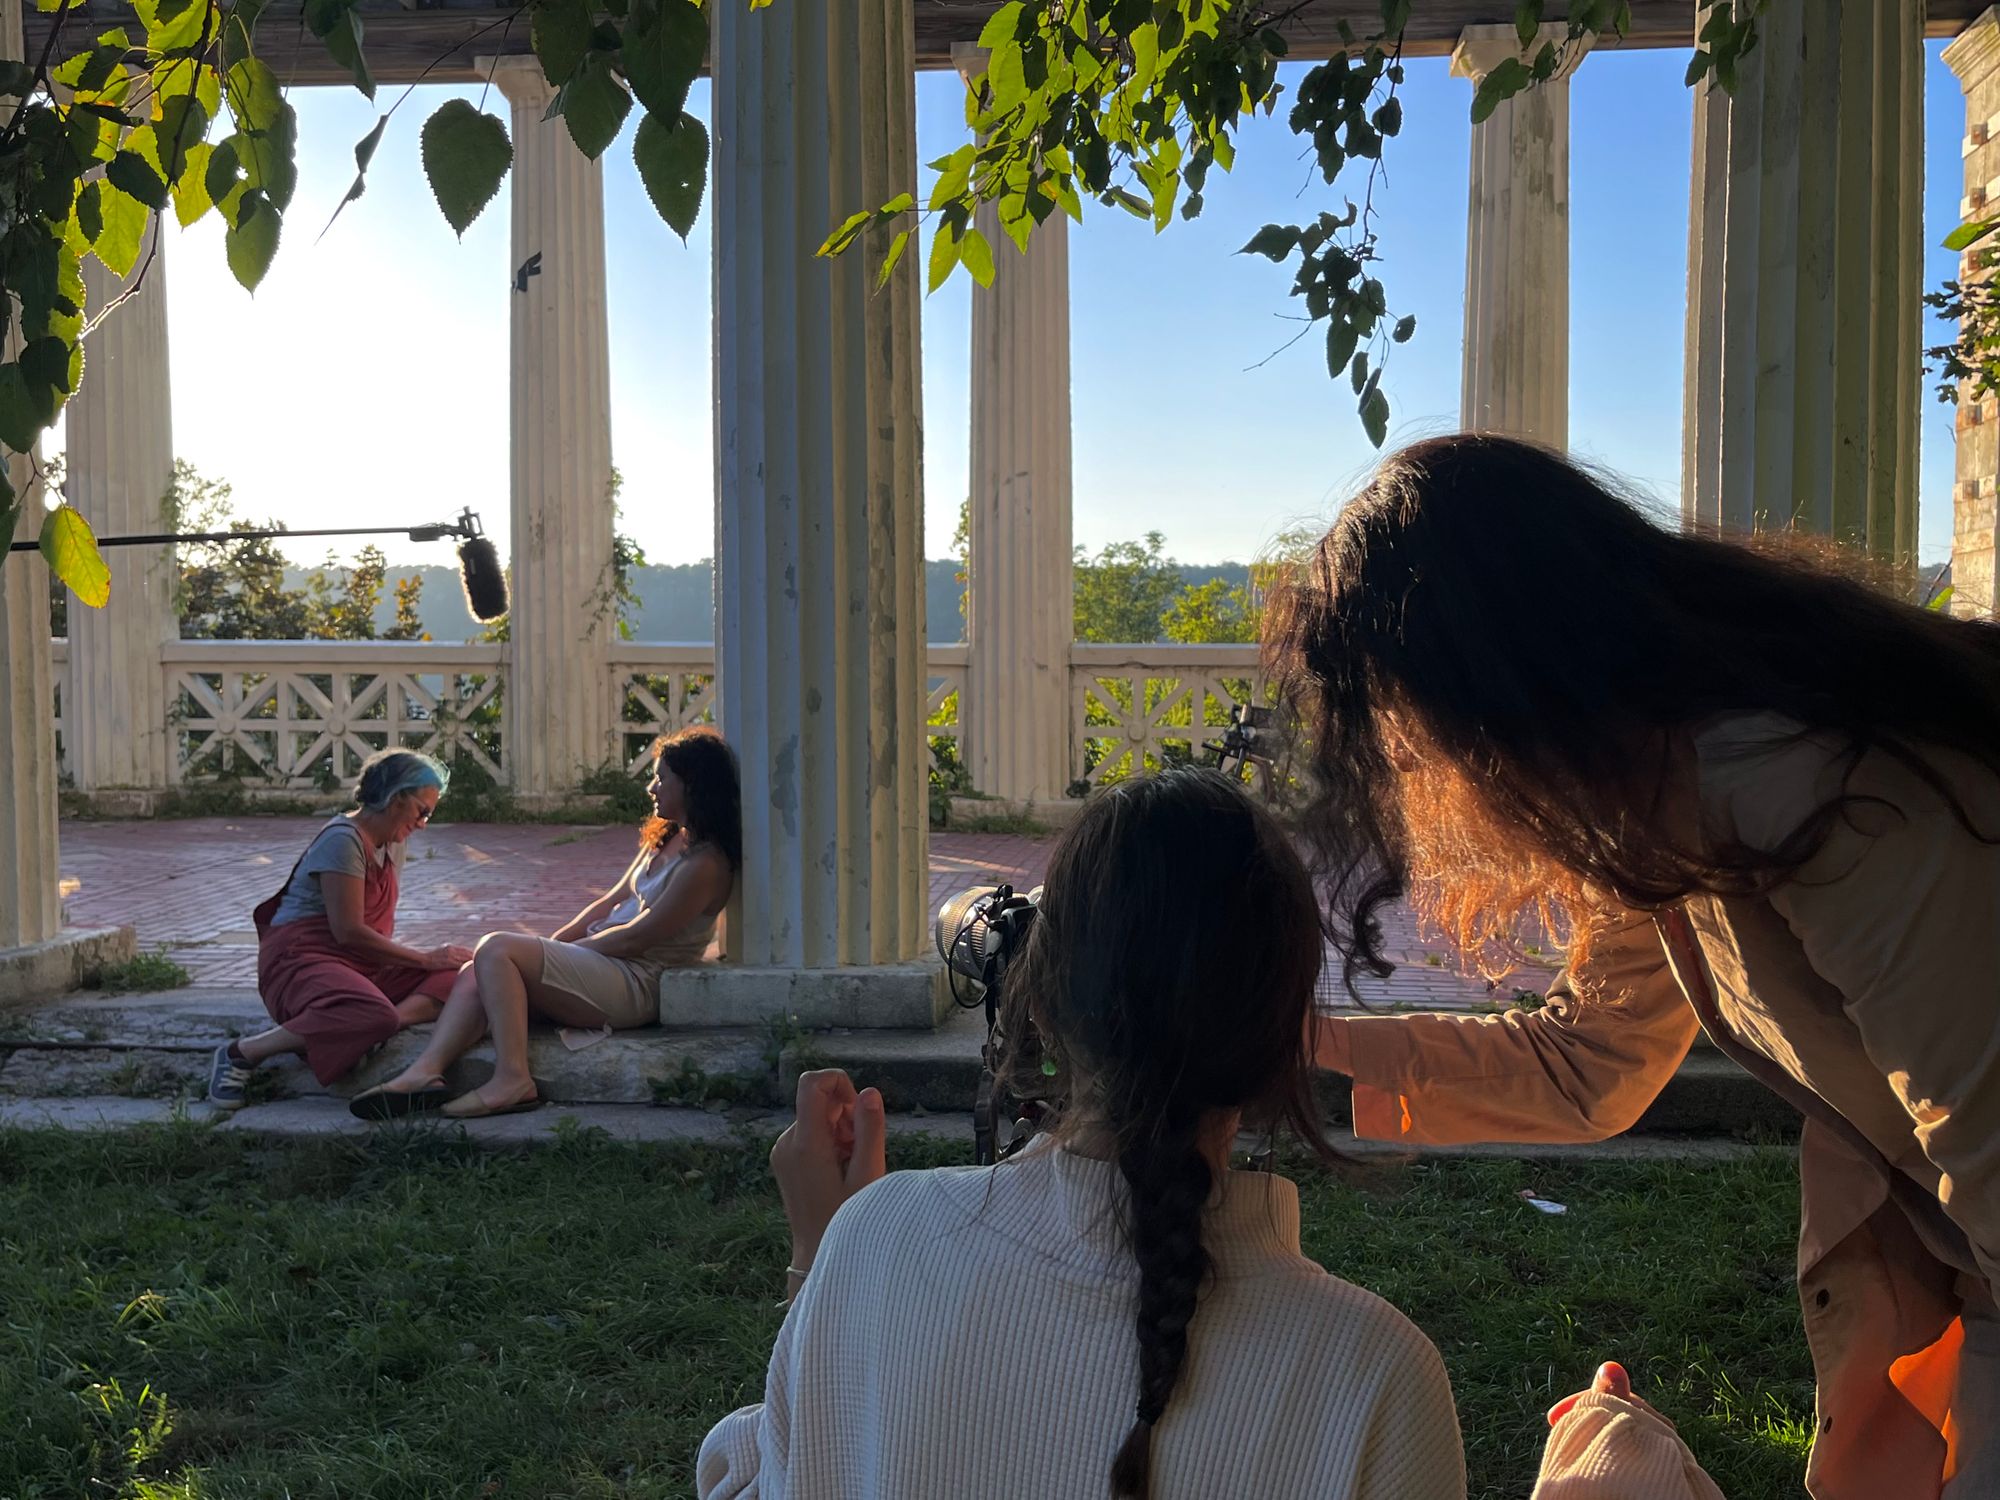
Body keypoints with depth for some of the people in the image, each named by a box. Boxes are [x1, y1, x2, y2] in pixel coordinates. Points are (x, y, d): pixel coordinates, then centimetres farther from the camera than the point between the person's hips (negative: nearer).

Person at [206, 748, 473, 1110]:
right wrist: (426, 959, -14)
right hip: (301, 957, -9)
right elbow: (348, 932, -18)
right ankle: (240, 1053, -22)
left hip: (363, 964, 9)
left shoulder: (392, 843, 16)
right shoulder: (343, 839, -13)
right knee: (374, 1016, -39)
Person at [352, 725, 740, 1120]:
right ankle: (425, 1072, -22)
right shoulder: (667, 839, 16)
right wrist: (554, 942, 7)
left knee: (496, 950, -20)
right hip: (606, 963, 9)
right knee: (476, 975, -7)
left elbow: (634, 938, -16)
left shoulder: (705, 864, -15)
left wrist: (562, 949, -5)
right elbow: (611, 902, 18)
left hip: (636, 987, -9)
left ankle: (512, 1079, -23)